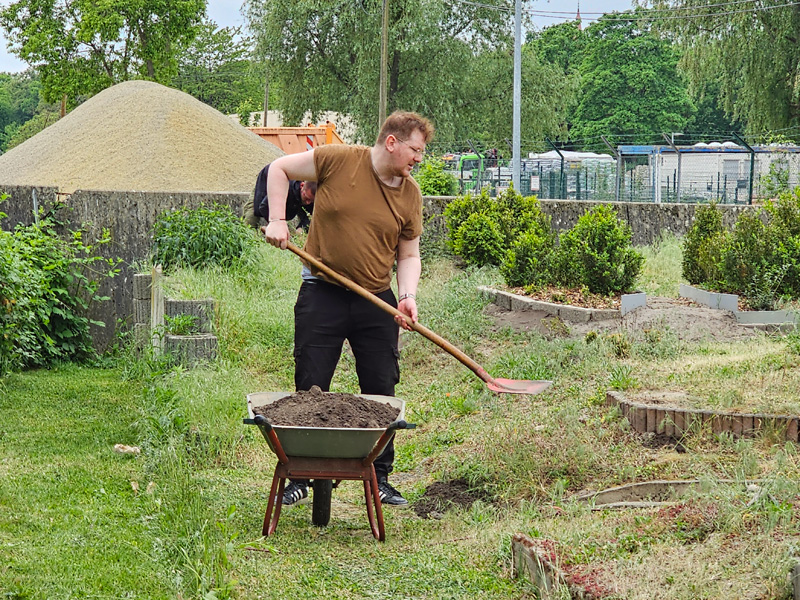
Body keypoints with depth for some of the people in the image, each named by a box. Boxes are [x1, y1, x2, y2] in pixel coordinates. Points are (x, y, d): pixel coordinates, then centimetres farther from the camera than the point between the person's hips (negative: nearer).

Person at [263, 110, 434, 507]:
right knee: (310, 391, 1)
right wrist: (277, 220, -7)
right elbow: (280, 169, 3)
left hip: (377, 303, 3)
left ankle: (380, 479, 18)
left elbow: (409, 255, 10)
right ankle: (299, 478, 13)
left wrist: (407, 295, -8)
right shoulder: (338, 161, -8)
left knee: (381, 394, 5)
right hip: (322, 296, -3)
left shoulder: (410, 196, 3)